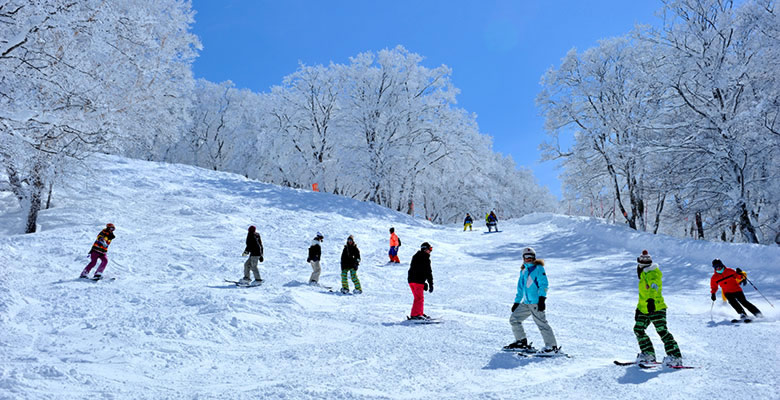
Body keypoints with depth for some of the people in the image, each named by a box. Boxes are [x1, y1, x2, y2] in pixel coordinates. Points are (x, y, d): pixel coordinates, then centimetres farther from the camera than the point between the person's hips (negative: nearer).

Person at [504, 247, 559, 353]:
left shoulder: (538, 268, -3)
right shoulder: (523, 270, 18)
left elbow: (543, 284, -11)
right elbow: (520, 288, 25)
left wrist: (542, 299, -21)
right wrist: (516, 302, 23)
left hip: (536, 302, -8)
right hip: (526, 303, 8)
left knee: (541, 323, -12)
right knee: (514, 319, 8)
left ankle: (552, 346, -4)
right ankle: (522, 342, 17)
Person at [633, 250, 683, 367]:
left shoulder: (653, 274, -11)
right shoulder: (644, 275, 19)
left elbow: (654, 288, -32)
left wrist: (651, 300, -50)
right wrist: (638, 309, 28)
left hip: (656, 308, -9)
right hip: (644, 310, 9)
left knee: (662, 331, -14)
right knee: (638, 329, 7)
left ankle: (676, 357, -11)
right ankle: (648, 354, 15)